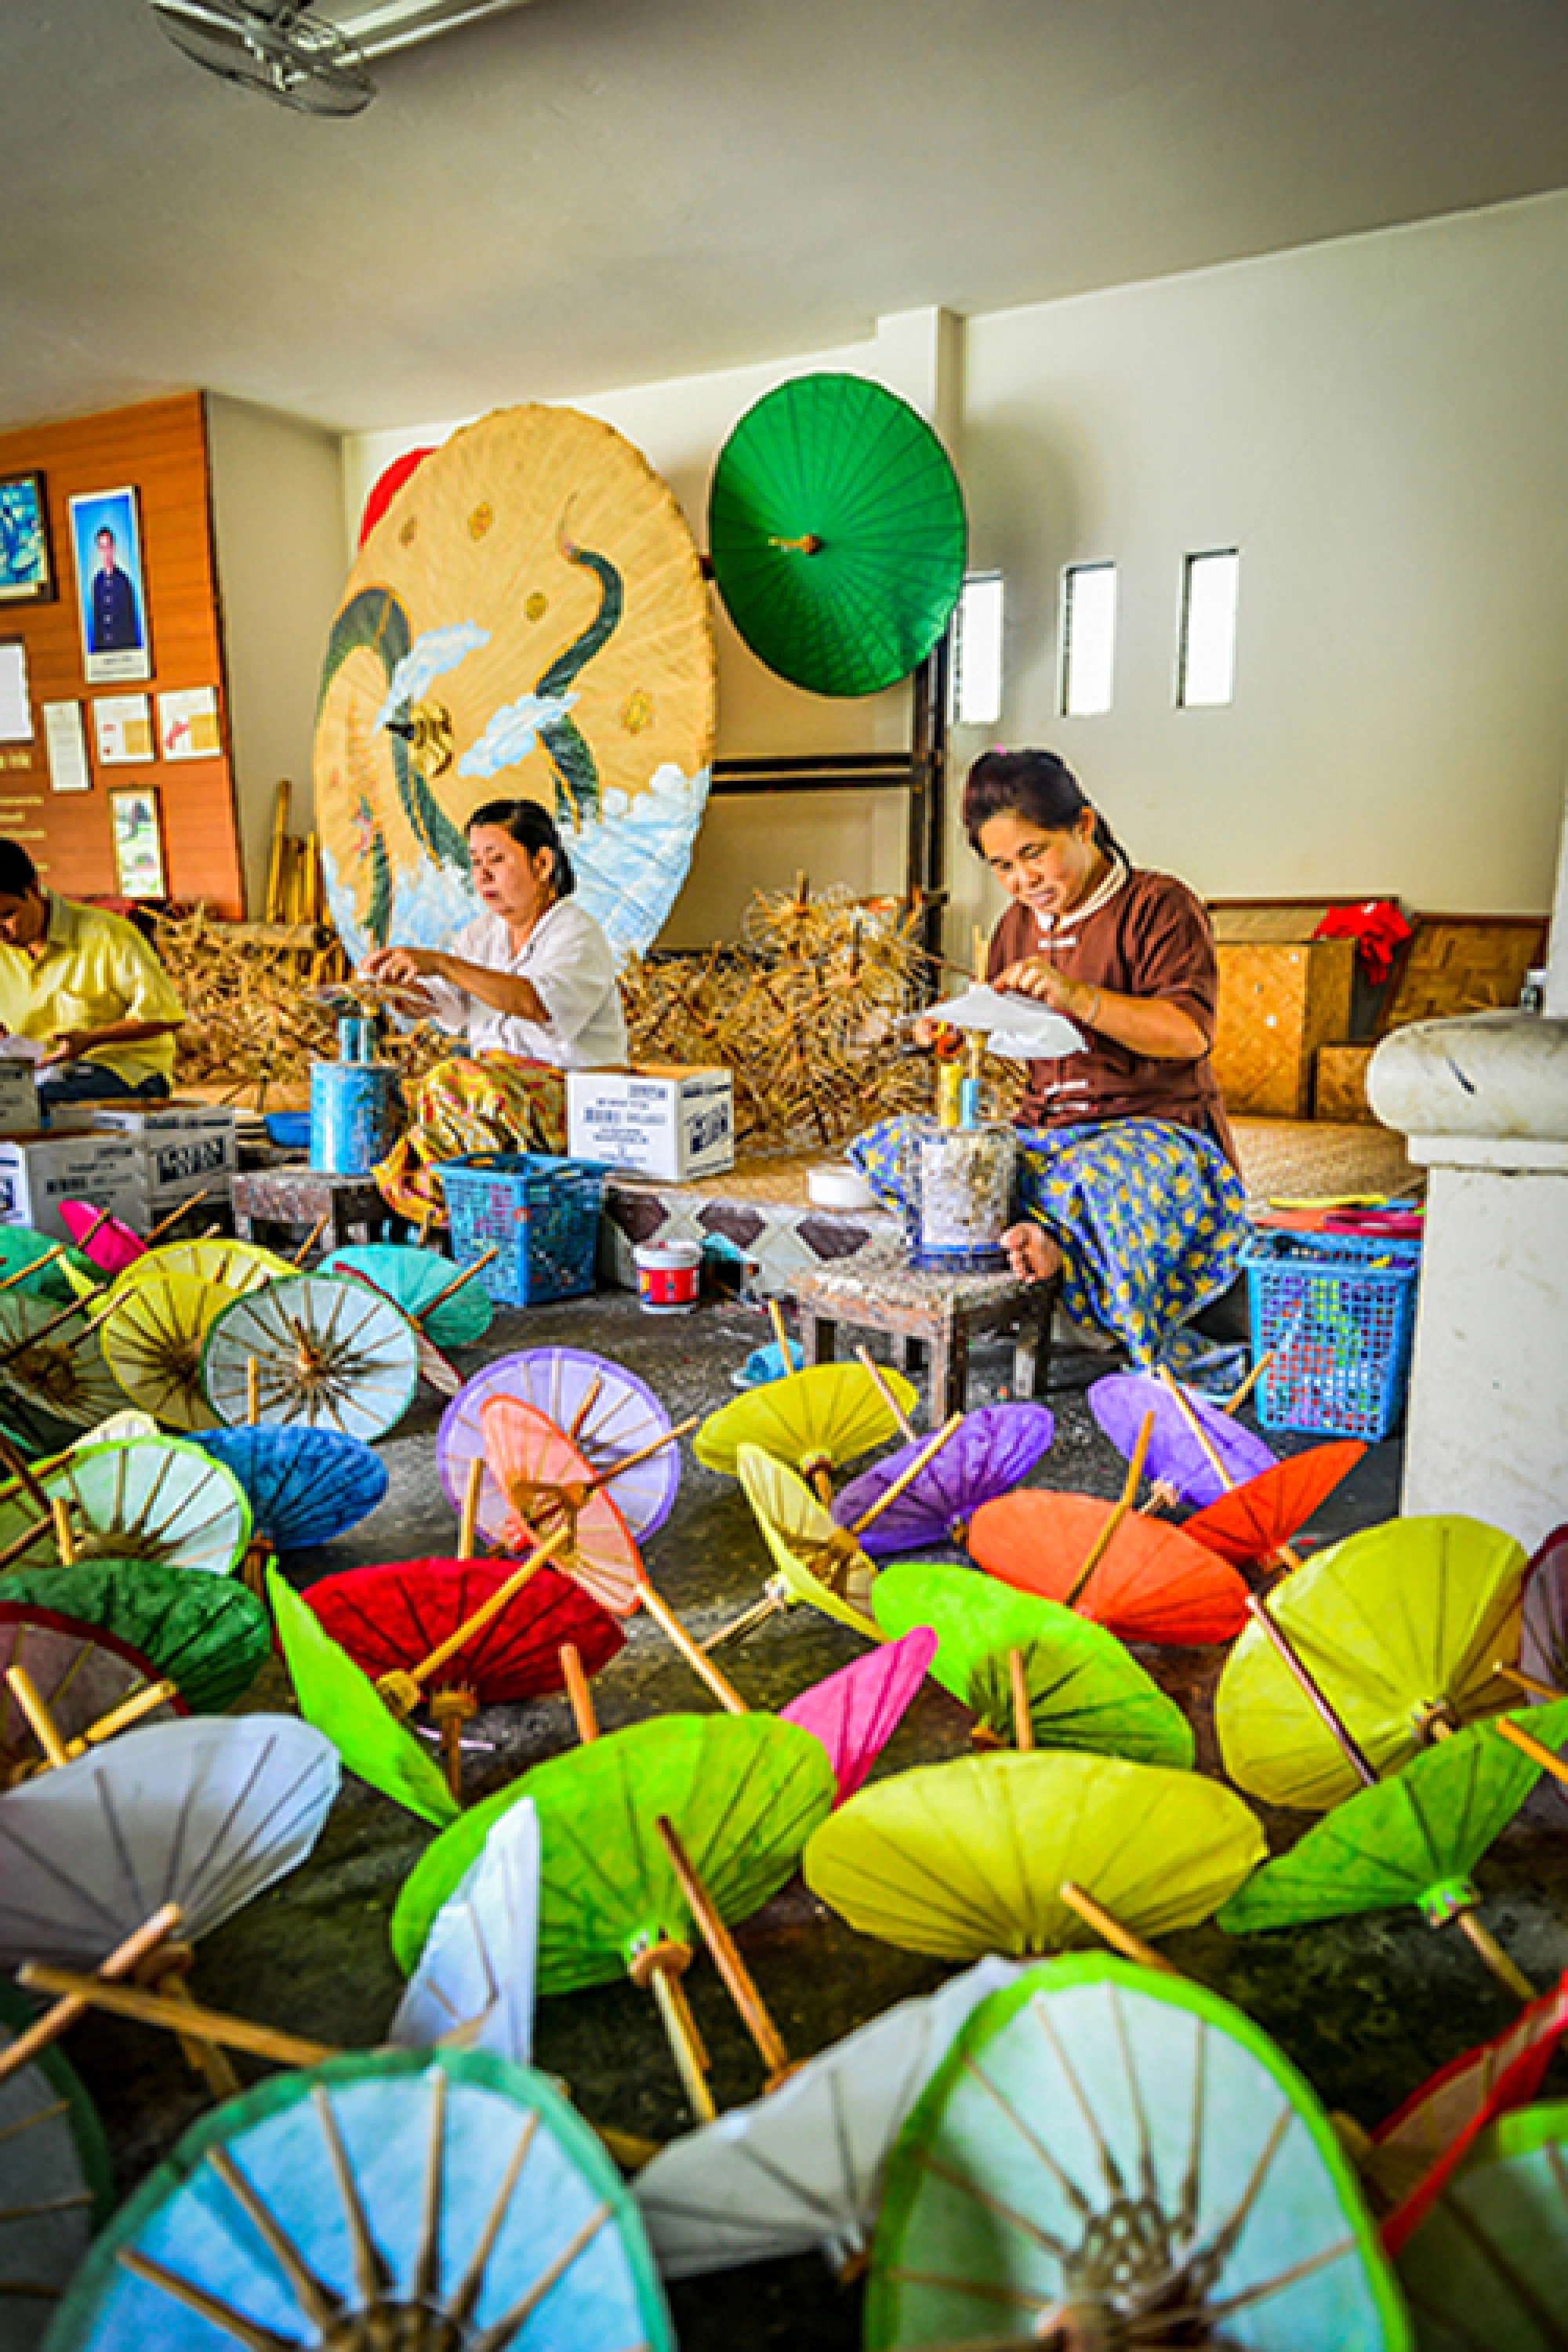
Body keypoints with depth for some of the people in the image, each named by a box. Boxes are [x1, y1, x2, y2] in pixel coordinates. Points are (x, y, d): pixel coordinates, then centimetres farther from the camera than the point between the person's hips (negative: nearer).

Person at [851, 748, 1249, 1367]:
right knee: (882, 1150, -15)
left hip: (1154, 1131, -7)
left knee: (1109, 1173, -45)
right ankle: (1047, 1240, -30)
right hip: (1042, 1132, 7)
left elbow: (1190, 1033, -17)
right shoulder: (1019, 923, 15)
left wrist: (1076, 996, -27)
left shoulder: (1158, 904, -4)